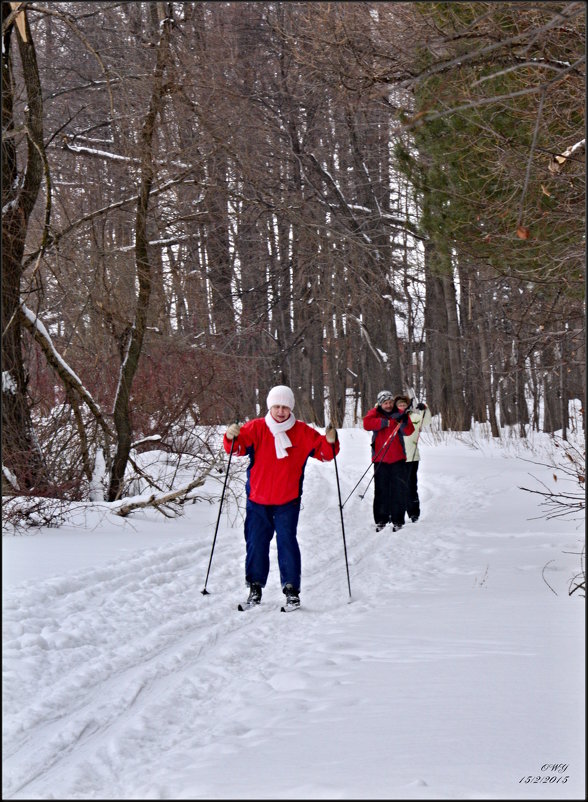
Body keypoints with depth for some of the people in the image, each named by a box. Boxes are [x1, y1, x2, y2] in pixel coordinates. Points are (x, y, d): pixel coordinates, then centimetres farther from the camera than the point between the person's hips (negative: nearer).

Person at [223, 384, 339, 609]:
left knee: (287, 542, -7)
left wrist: (330, 442, -22)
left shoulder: (303, 432, 0)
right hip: (257, 500, 1)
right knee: (256, 543, 6)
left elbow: (324, 453, 0)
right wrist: (232, 437, -36)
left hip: (288, 501, -1)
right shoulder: (256, 428, -3)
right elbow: (238, 447, -13)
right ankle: (255, 587, 19)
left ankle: (291, 589, 2)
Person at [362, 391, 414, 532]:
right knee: (381, 490, 3)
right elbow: (367, 424, -16)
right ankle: (381, 520, 12)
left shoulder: (400, 414, 6)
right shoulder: (375, 413, 4)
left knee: (399, 489, -1)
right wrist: (386, 422, -19)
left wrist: (403, 421, -25)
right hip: (380, 459, -1)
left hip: (398, 458, 1)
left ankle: (397, 520, 6)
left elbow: (408, 431, -6)